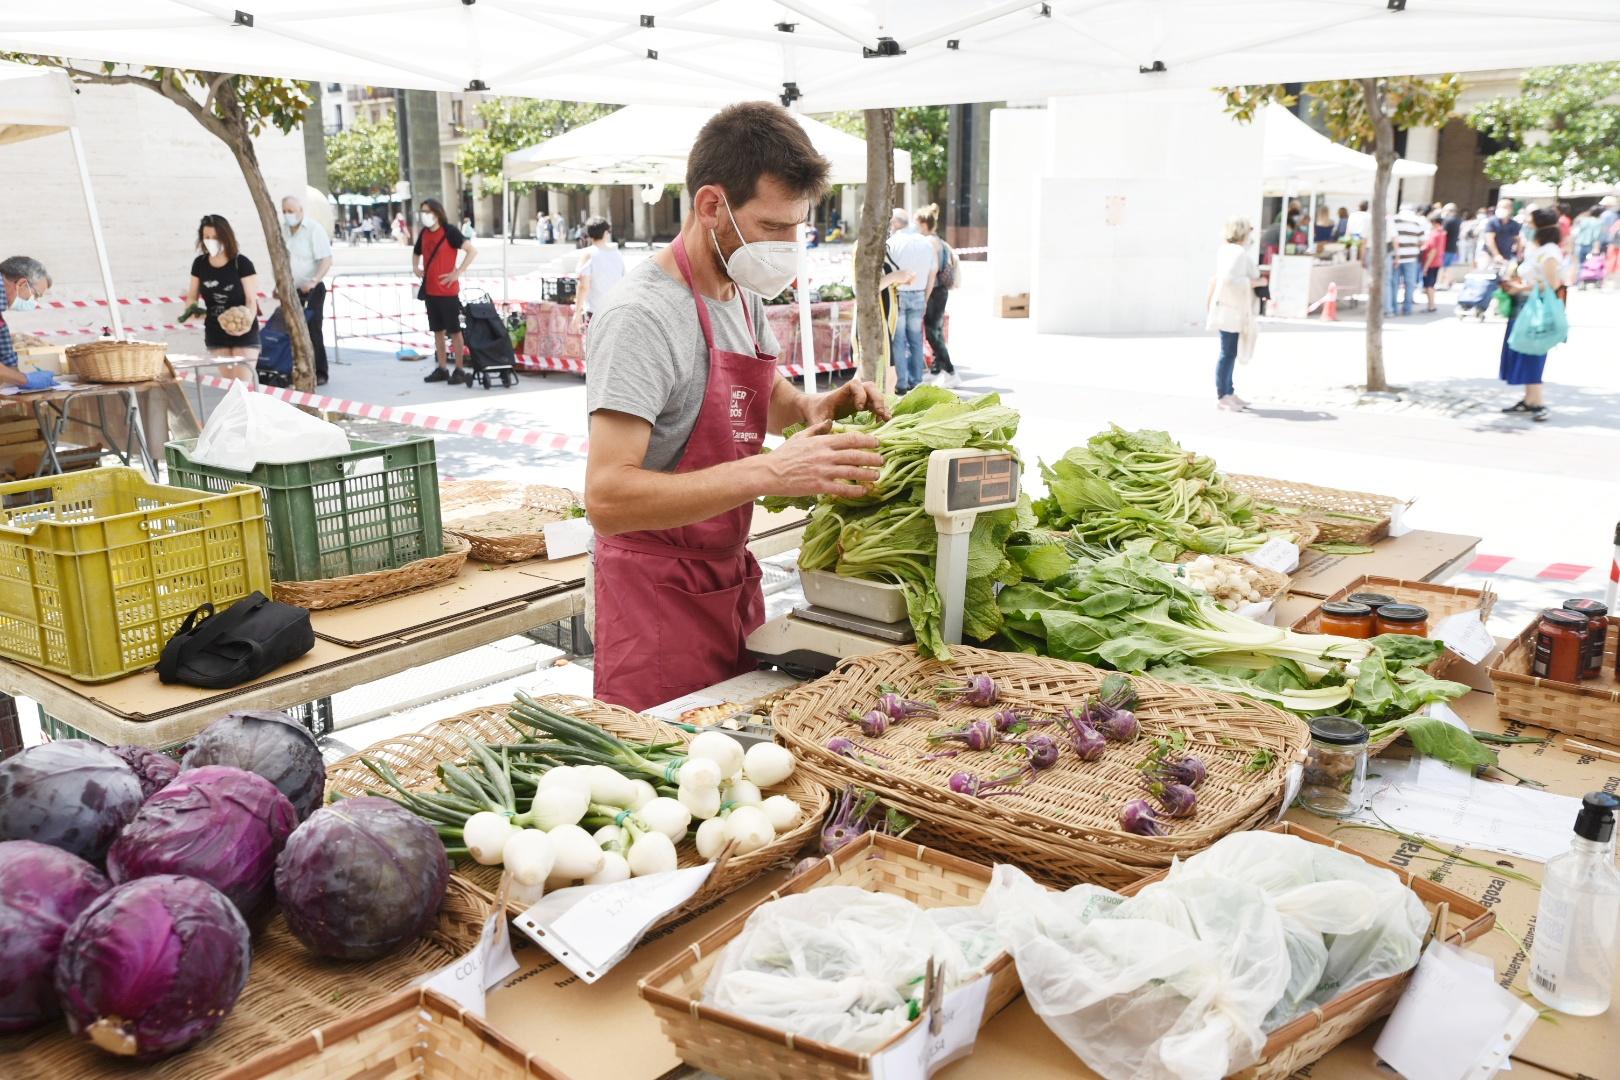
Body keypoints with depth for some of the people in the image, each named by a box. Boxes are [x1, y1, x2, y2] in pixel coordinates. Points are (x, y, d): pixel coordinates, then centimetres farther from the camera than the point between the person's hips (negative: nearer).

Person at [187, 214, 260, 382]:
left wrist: (247, 322, -32)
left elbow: (251, 300, -12)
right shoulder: (199, 264, 1)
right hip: (215, 334, 5)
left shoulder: (242, 263, -12)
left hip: (243, 334, -4)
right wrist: (190, 310, -13)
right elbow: (192, 296, 10)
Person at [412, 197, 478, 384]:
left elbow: (472, 251, -18)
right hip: (430, 290, 7)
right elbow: (416, 253, 29)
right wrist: (415, 267, 10)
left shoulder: (450, 231, -10)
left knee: (454, 330, -1)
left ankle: (459, 370, 3)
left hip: (448, 290, -7)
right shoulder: (424, 233, 10)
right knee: (437, 330, 11)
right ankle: (442, 369, 18)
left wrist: (457, 273, -19)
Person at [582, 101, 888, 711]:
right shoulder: (642, 315, -21)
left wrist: (819, 408, 2)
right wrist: (768, 472, -36)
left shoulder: (744, 295, 6)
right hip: (658, 592, -8)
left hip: (732, 579, 9)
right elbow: (607, 499, -29)